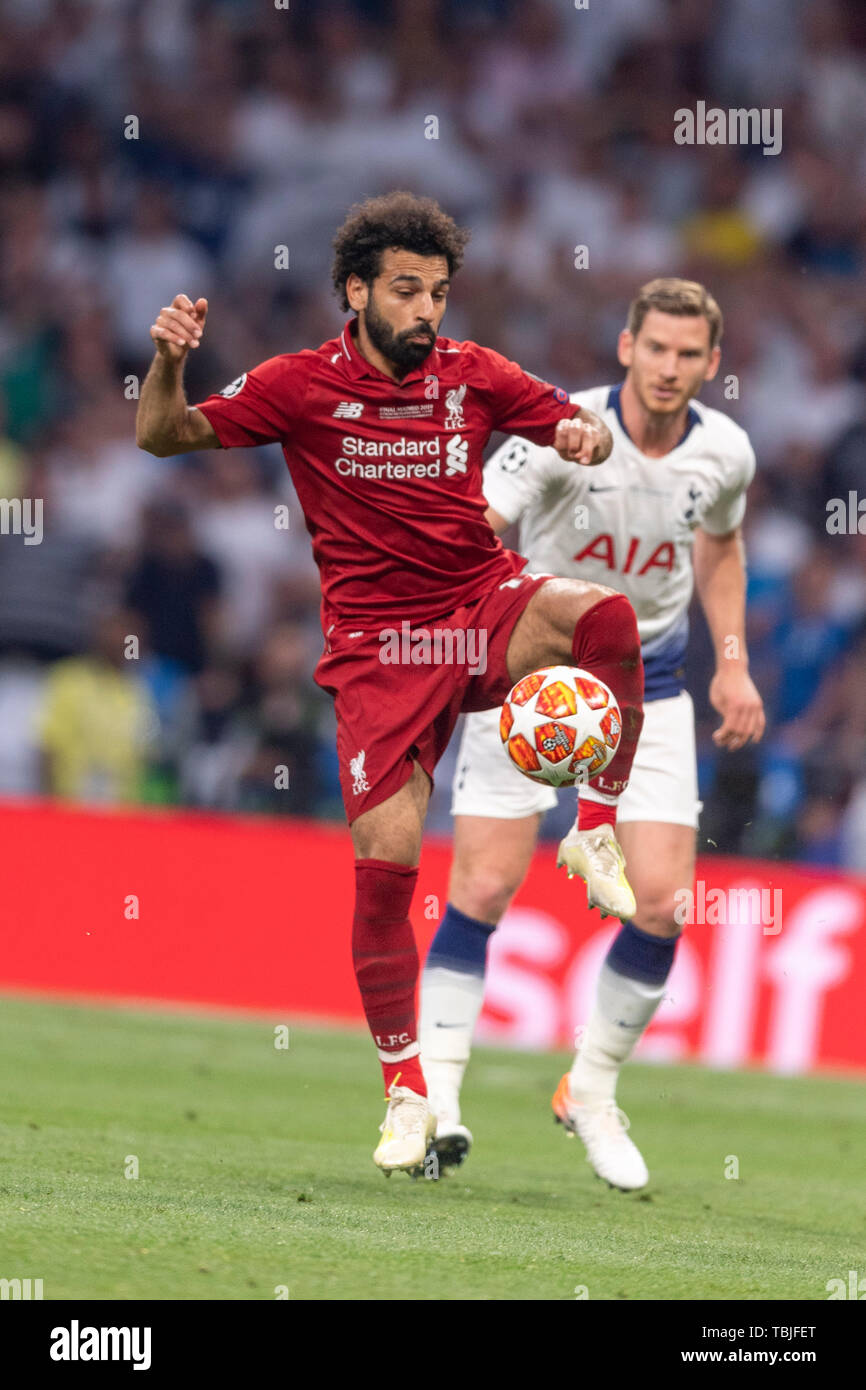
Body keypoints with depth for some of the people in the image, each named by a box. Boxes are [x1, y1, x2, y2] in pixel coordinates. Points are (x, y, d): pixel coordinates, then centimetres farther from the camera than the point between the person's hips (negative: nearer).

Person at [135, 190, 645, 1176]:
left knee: (601, 613, -31)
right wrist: (168, 362, -22)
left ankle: (600, 833, -17)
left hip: (484, 612, 2)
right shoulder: (302, 385, -2)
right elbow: (162, 437, -1)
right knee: (385, 861, -11)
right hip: (377, 644, -2)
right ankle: (405, 1088, 3)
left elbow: (585, 430, 11)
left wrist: (586, 435, -14)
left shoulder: (470, 374, 3)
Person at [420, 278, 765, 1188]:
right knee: (483, 887, -13)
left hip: (647, 687, 4)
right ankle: (433, 1093, -3)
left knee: (661, 902, -7)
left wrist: (732, 662, 10)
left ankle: (591, 1091, 13)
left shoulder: (724, 453, -4)